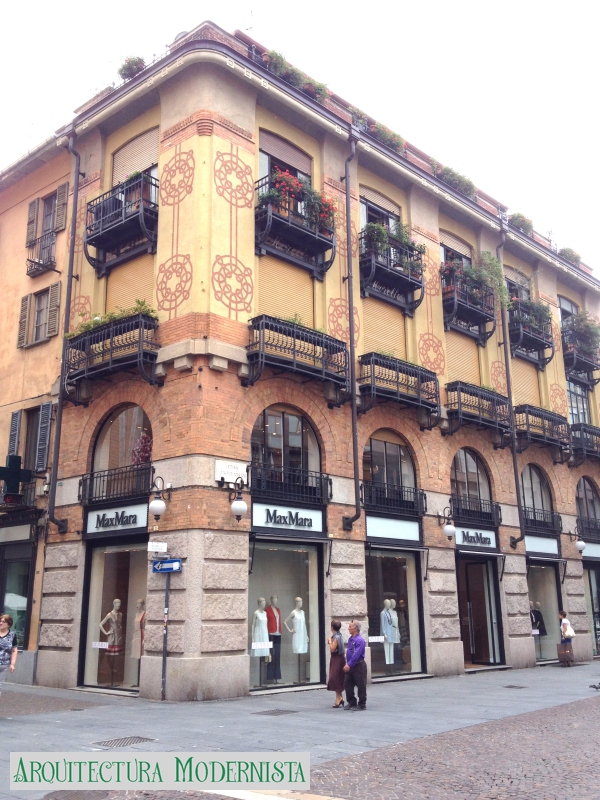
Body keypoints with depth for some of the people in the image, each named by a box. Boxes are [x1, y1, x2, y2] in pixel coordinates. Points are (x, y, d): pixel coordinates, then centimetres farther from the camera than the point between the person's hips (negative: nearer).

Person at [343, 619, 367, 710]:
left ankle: (362, 705, 10)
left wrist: (349, 665, -26)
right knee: (347, 685, 11)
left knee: (361, 686, 1)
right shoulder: (350, 639, 10)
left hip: (359, 666, -9)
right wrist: (347, 664, 12)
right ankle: (351, 703, 22)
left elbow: (356, 654, -25)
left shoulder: (359, 640, -19)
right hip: (350, 666, 9)